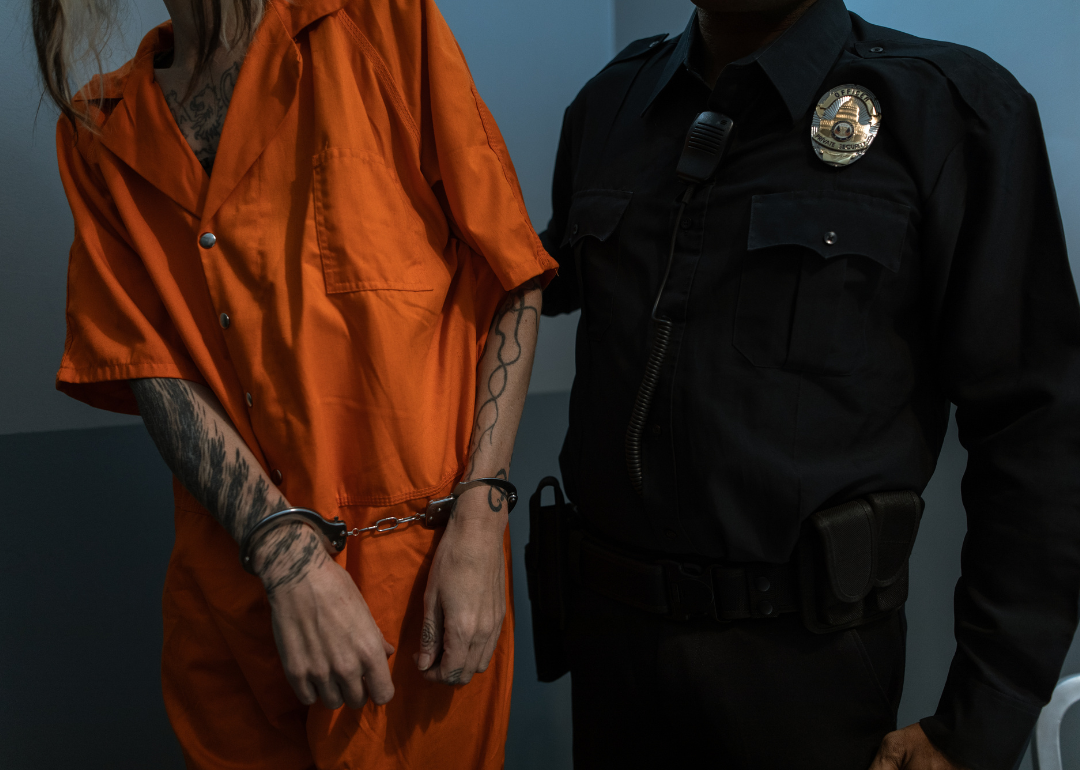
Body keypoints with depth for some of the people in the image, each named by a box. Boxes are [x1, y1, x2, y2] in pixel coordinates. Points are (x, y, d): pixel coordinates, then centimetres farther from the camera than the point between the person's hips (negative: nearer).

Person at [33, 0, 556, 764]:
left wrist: (479, 520, -13)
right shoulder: (97, 136, 5)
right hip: (227, 583, 3)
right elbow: (149, 365, -2)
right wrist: (289, 558, -16)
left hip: (421, 583, -2)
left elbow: (511, 279, -5)